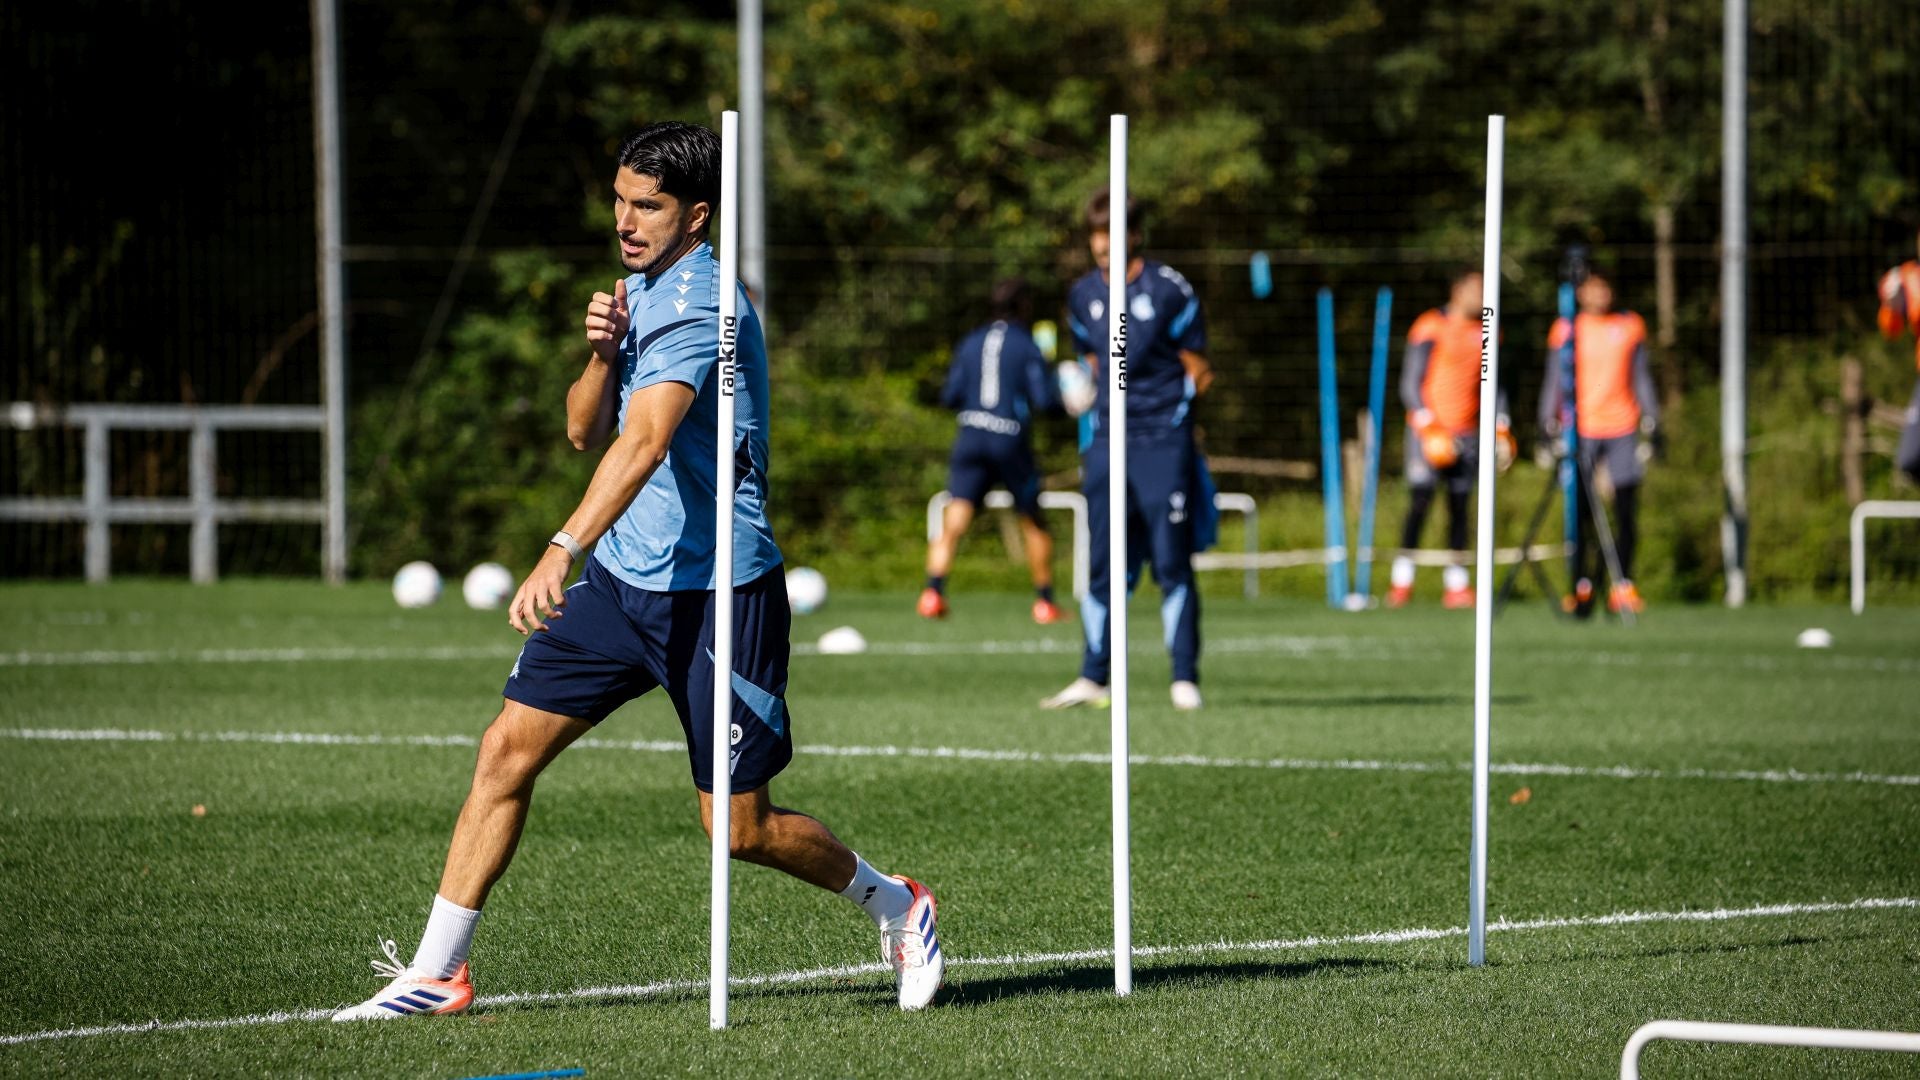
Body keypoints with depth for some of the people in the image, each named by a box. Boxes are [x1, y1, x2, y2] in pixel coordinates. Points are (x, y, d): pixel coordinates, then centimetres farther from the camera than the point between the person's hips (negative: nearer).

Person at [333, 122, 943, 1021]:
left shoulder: (702, 304, -19)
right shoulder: (641, 291, 12)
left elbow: (645, 440, -32)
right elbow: (584, 431, 15)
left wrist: (563, 550, -43)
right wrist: (601, 353, -6)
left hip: (714, 594, -8)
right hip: (621, 578, 8)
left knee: (741, 829, -1)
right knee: (507, 750, -3)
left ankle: (893, 906, 24)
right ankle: (435, 972, 2)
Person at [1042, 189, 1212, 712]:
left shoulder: (1170, 290, -4)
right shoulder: (1082, 296, 10)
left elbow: (1195, 369, 2)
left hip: (1164, 439, -4)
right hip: (1106, 443, 4)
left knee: (1173, 564, -6)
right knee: (1103, 566, 5)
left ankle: (1185, 678, -1)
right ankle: (1092, 678, 11)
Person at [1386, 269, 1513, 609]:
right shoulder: (1430, 329, -7)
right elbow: (1410, 384, -7)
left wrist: (1501, 431, 10)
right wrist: (1428, 426, -15)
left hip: (1467, 433, 5)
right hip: (1429, 432, -5)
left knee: (1459, 505, 4)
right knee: (1421, 499, -12)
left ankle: (1457, 585, 7)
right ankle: (1401, 581, -8)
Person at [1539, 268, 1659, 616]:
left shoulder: (1630, 327, 10)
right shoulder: (1567, 330, 5)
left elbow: (1641, 377, 15)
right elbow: (1554, 380, 8)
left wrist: (1651, 424, 10)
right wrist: (1549, 427, 2)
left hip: (1623, 428, 1)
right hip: (1580, 430, -1)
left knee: (1626, 512, -3)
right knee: (1579, 512, -4)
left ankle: (1623, 586, 3)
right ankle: (1581, 586, 1)